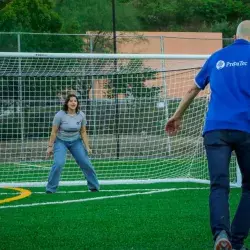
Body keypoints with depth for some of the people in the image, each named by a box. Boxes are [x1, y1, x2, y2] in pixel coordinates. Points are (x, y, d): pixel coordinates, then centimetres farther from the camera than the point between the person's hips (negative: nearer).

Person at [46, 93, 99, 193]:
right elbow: (54, 132, -11)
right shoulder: (60, 115, -18)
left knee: (86, 163, 0)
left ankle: (94, 186, 18)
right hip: (61, 141, -3)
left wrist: (87, 147, -1)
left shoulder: (81, 115, -7)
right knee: (58, 163, -22)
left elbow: (83, 132, 1)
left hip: (76, 141, 3)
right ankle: (50, 189, -8)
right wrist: (50, 146, -9)